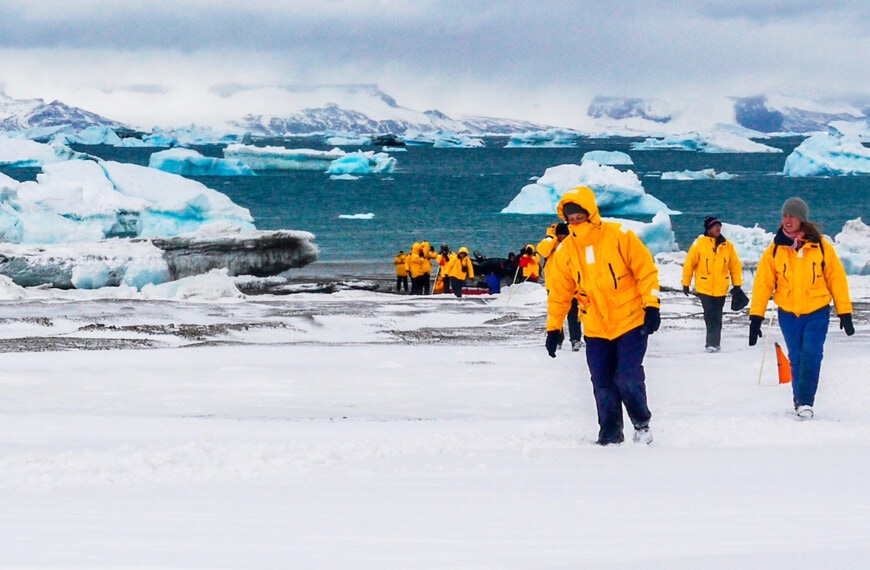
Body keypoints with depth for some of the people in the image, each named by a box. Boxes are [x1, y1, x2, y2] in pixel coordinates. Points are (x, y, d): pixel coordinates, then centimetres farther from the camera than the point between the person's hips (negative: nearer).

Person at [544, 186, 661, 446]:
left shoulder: (619, 236, -10)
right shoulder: (566, 250, 0)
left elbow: (646, 270, -7)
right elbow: (559, 293, 8)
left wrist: (651, 306, -13)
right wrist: (553, 327, 7)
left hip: (631, 323, -4)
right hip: (596, 330, 4)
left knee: (628, 379, -11)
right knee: (603, 386, 3)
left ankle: (642, 423, 11)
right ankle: (610, 435, 16)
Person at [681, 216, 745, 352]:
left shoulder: (727, 246, 2)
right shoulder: (699, 243, -6)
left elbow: (735, 265, 7)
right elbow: (689, 264, -1)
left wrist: (737, 285, 5)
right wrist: (686, 284, 2)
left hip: (721, 288, 2)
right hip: (704, 288, -2)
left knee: (717, 316, 7)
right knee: (710, 316, -7)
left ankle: (713, 342, 14)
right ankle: (713, 342, -2)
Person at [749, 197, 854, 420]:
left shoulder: (821, 247, -3)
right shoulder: (775, 251, 0)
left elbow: (837, 279, 2)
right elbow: (763, 283, -1)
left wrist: (845, 312, 1)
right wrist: (756, 316, -6)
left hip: (817, 312, -2)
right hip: (788, 314, 2)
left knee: (811, 355, -16)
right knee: (796, 359, 7)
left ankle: (805, 402, -14)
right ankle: (799, 402, 18)